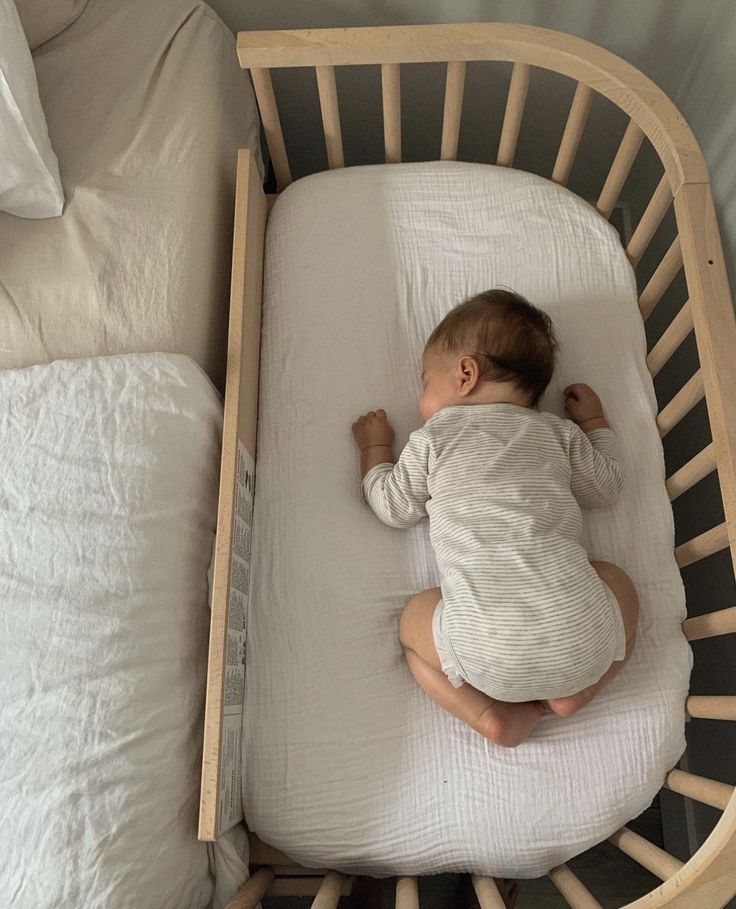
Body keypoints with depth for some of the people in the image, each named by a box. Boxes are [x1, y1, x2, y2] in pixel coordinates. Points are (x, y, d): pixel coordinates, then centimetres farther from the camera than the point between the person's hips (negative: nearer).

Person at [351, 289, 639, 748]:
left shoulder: (433, 436, 11)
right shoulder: (558, 431, 18)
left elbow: (394, 508, 19)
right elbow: (607, 487, 27)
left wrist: (375, 447, 36)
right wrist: (595, 422, 42)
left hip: (490, 650, -2)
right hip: (582, 635, 3)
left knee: (415, 618, 26)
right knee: (618, 582, 33)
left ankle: (491, 714, 7)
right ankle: (574, 691, 13)